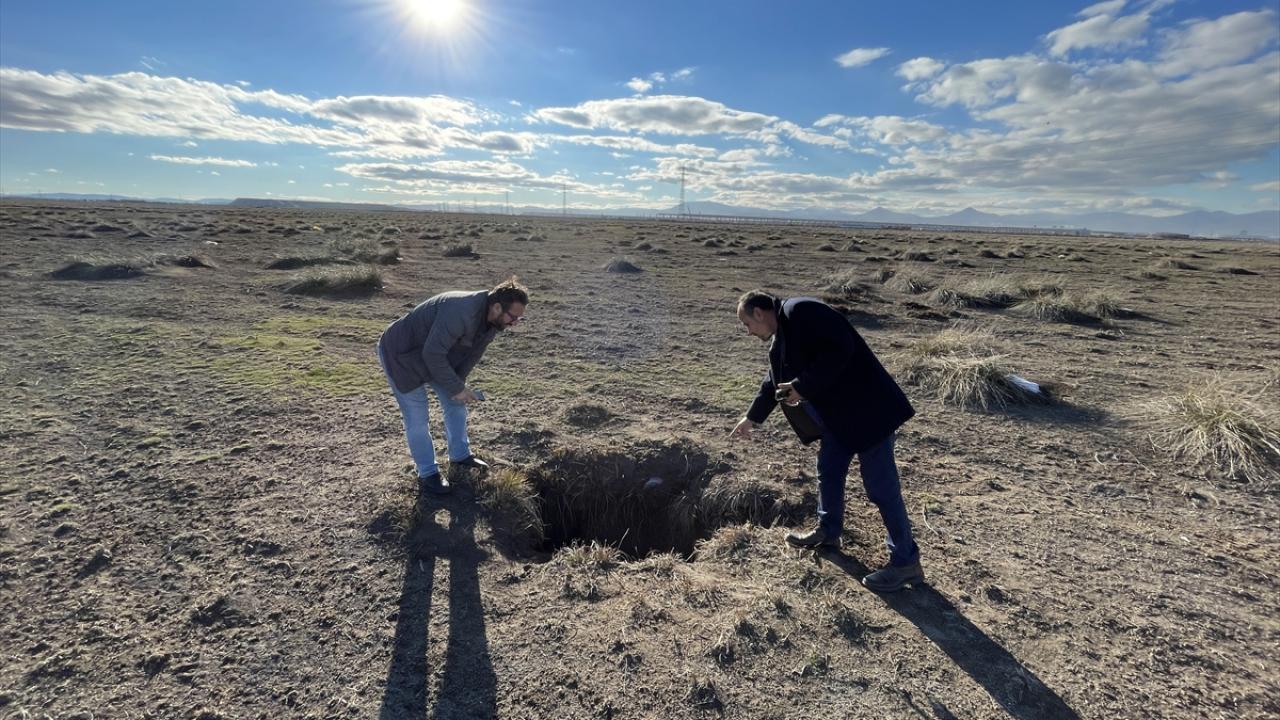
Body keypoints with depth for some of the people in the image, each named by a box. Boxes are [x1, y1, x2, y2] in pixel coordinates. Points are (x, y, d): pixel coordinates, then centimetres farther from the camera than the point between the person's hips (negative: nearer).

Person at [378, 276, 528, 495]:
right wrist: (456, 388, -26)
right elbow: (433, 354, -35)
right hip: (399, 353, -8)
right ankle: (427, 474, 12)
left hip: (435, 354, 8)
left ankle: (460, 456, 31)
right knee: (417, 419, -4)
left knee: (456, 404, 12)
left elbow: (471, 354, 1)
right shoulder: (460, 313, -39)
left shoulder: (492, 319, -11)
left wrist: (460, 385, -10)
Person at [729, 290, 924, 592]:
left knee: (881, 486, -2)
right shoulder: (782, 339, 14)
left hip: (866, 409, -10)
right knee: (828, 472, 20)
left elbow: (839, 349, -27)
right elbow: (774, 382, 26)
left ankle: (906, 561, 12)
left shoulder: (801, 312, -17)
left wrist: (803, 387, -21)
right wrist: (752, 417, 35)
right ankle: (828, 532, 39)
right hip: (837, 414, 10)